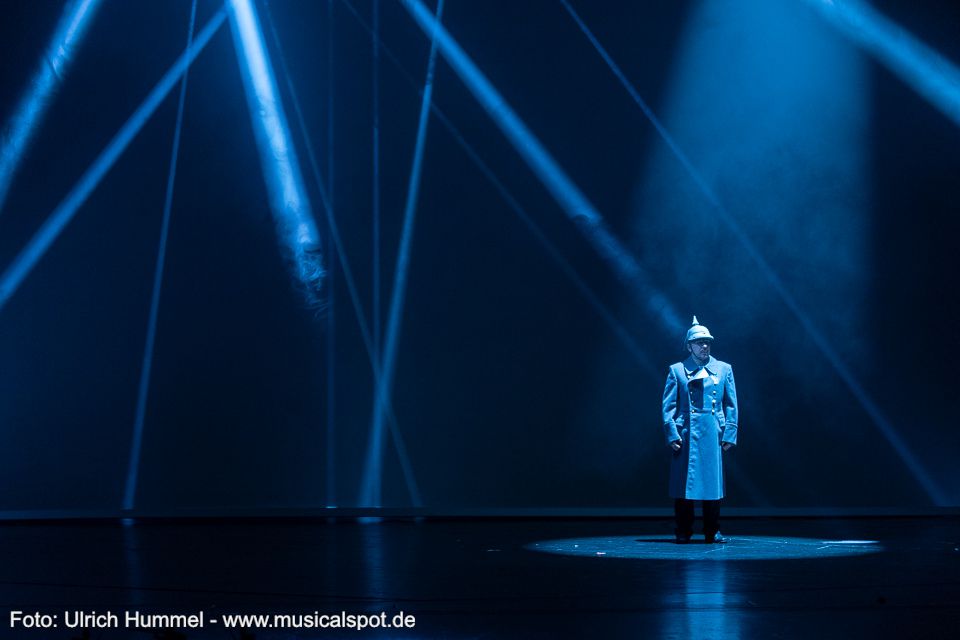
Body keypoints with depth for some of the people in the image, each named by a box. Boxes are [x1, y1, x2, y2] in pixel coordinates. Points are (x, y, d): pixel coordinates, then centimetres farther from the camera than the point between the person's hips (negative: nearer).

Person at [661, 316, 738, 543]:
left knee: (712, 482, 3)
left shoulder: (724, 369, 11)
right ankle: (683, 531, 9)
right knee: (683, 482, 0)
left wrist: (729, 434, 1)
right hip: (686, 434, -1)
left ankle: (713, 531, 12)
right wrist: (671, 434, -7)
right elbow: (668, 405, 3)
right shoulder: (677, 370, 6)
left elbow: (731, 405, 10)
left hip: (713, 435, 1)